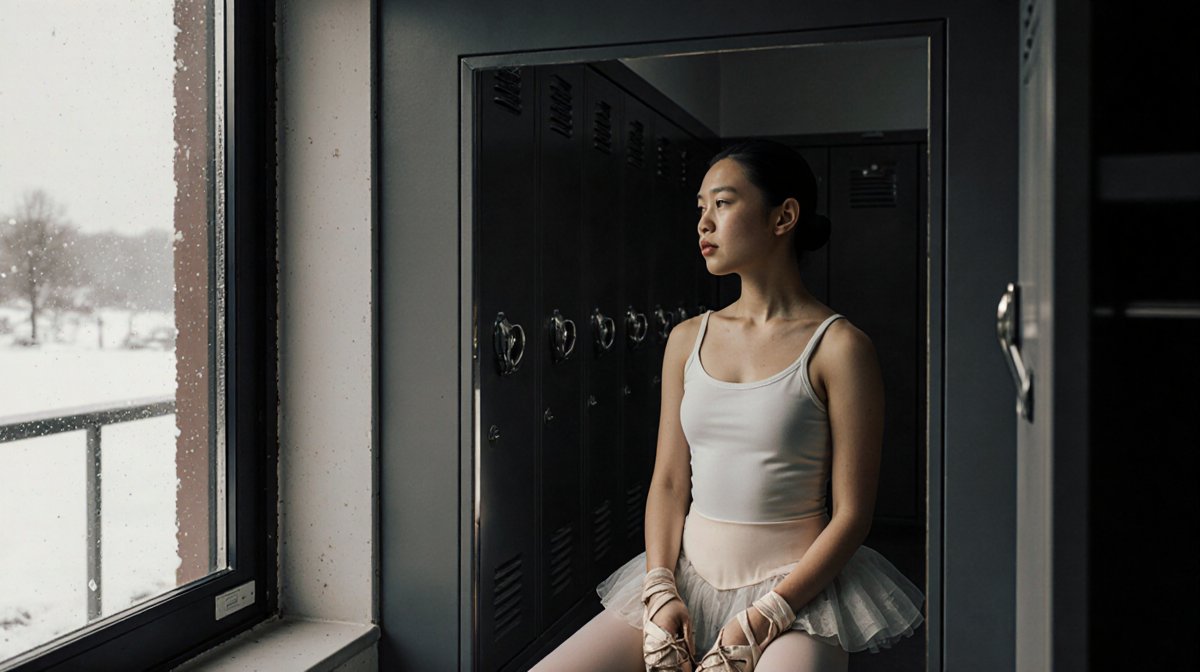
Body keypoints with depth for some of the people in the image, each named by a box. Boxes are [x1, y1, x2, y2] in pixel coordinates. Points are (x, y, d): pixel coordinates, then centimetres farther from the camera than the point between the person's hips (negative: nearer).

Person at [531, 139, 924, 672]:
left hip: (798, 585, -4)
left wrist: (761, 620, -13)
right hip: (689, 574, 4)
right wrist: (661, 592, -5)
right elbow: (668, 482, 9)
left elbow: (852, 513, -8)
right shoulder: (687, 339, 9)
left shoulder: (838, 347, -6)